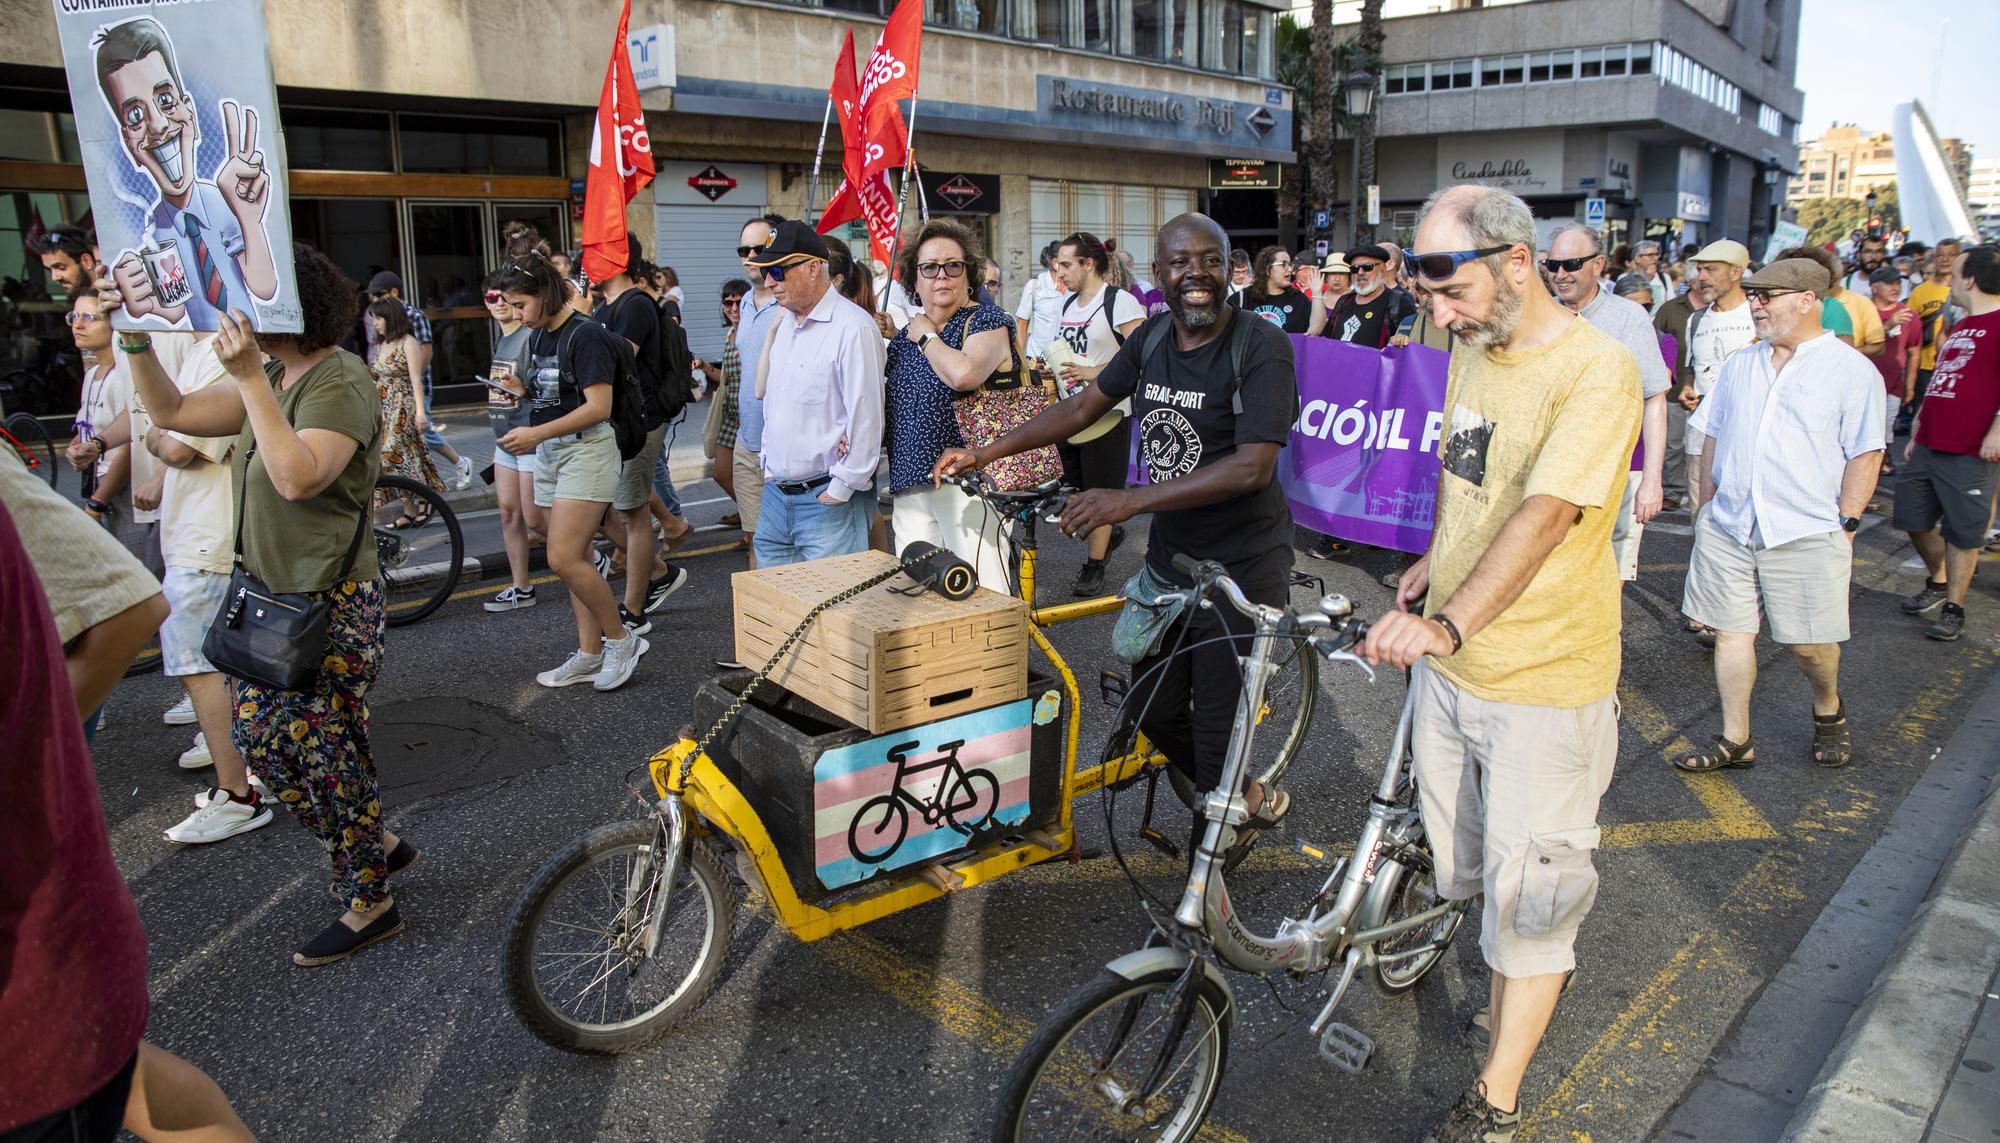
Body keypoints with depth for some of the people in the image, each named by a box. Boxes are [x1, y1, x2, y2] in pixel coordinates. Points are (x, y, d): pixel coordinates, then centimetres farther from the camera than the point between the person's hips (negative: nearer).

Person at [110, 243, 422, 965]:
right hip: (277, 596, 10)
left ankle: (369, 905, 15)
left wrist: (250, 378, -30)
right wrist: (135, 340, 2)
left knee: (323, 754, -1)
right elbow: (173, 413, 12)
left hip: (331, 606, -10)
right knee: (262, 739, 15)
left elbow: (299, 478, -31)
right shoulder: (272, 378, 11)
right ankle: (377, 844, 30)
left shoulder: (340, 382, -18)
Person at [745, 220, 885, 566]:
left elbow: (866, 418, -18)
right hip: (775, 494, 8)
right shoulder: (784, 325, 13)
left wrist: (840, 492, -15)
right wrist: (768, 464, 18)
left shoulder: (852, 327, -15)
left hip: (827, 500, -8)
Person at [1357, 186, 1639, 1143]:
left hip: (1542, 681, -7)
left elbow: (1543, 516, -31)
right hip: (1446, 659, 7)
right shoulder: (1472, 353, 5)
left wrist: (1447, 625, -41)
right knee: (1461, 869, 21)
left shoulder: (1596, 369, -19)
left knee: (1526, 893, 6)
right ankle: (1510, 983, 49)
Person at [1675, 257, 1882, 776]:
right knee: (1731, 632, 5)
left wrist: (1844, 525, -8)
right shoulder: (1740, 364, 12)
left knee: (1808, 642, 4)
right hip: (1728, 528, 4)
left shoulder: (1851, 369, -2)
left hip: (1806, 534, -4)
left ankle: (1828, 710, 36)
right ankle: (1735, 741, 16)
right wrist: (1707, 504, 10)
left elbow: (1865, 455, -4)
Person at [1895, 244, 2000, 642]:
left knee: (1962, 532, 1)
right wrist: (1916, 432, 21)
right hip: (1928, 447, 9)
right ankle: (1938, 583, 36)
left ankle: (1954, 609, 11)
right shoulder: (1958, 328, 17)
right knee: (1914, 519, 16)